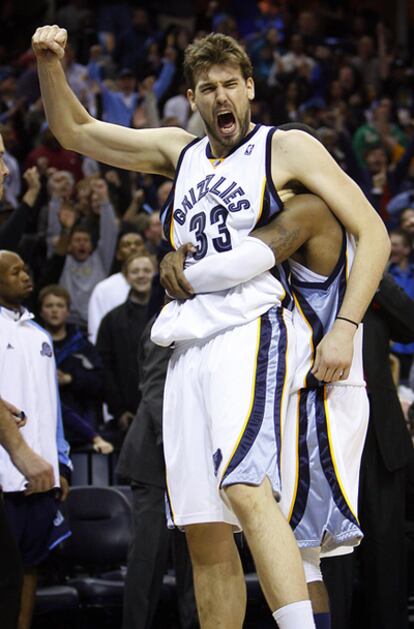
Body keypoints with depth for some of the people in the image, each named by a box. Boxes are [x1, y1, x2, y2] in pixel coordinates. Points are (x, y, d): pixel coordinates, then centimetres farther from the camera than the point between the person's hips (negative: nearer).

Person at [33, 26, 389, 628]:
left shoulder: (287, 148, 5)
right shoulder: (180, 151, 20)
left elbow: (371, 231, 0)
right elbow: (75, 130, 24)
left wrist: (345, 327, -10)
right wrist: (50, 65, 6)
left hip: (254, 331, -6)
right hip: (190, 347, 6)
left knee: (244, 488, -30)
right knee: (206, 537, 3)